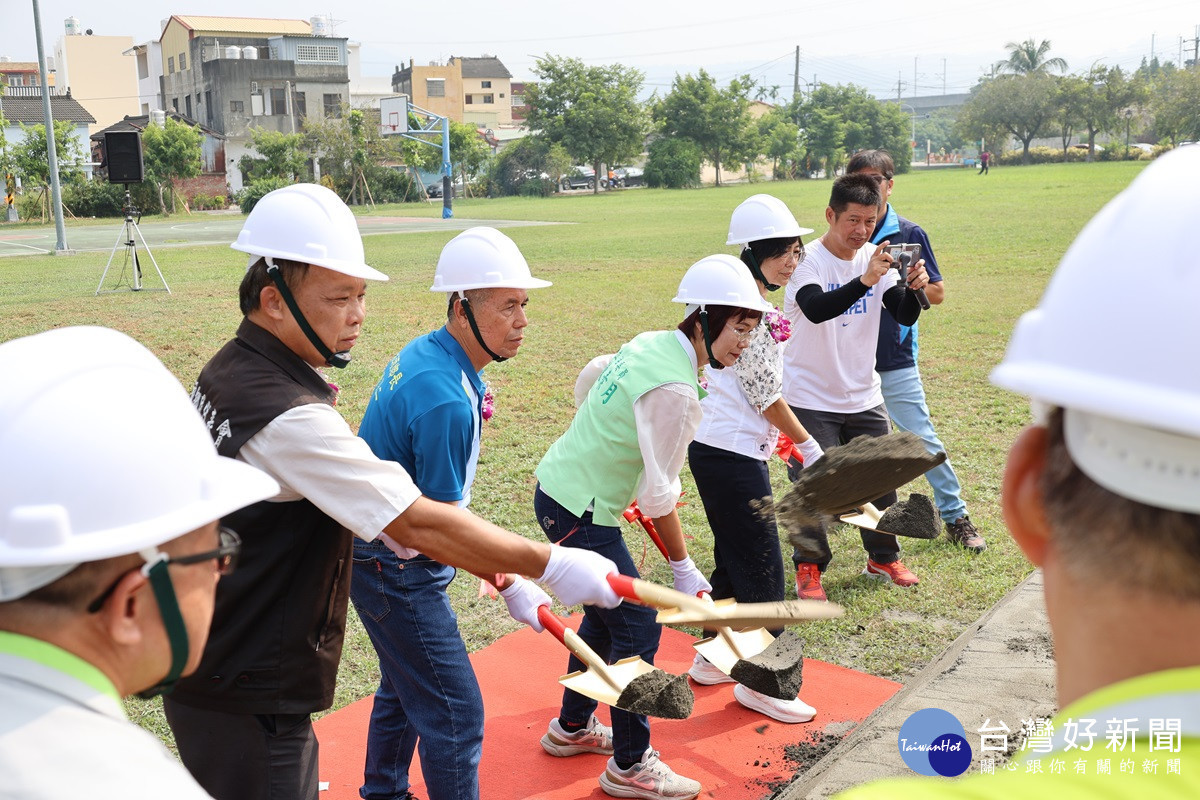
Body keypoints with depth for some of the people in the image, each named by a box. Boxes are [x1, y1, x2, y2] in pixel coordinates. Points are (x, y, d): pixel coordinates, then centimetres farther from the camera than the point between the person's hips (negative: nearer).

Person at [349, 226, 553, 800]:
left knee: (405, 686, 26)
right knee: (455, 714, -2)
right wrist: (511, 585, -16)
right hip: (397, 573, -10)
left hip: (379, 553, 11)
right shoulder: (447, 399, -29)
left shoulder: (421, 354, 1)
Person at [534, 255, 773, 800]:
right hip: (580, 512, -10)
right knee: (636, 628, 1)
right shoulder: (675, 388, -25)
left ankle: (572, 727, 40)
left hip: (559, 487, 10)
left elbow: (591, 378, 19)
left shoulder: (649, 343, 2)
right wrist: (683, 567, -8)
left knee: (605, 612, 23)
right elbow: (659, 494, -20)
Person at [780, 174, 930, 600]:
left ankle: (883, 557, 31)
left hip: (864, 397, 5)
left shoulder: (876, 258, 1)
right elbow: (816, 309, -34)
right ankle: (808, 567, 17)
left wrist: (914, 288, -27)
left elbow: (905, 315, -6)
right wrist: (866, 280, -45)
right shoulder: (808, 260, -14)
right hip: (811, 399, -5)